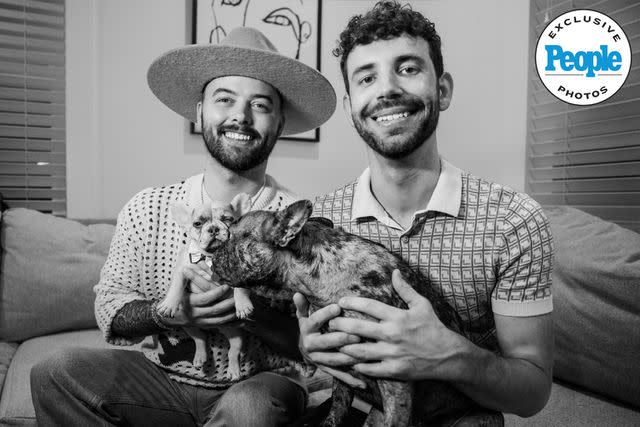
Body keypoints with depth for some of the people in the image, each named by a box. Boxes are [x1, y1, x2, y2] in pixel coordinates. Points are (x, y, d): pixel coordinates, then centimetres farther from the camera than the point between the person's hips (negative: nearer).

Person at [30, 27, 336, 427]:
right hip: (160, 378, 3)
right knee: (56, 375, -17)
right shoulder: (147, 209, -4)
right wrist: (170, 312, -20)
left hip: (262, 387, -2)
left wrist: (245, 305, -27)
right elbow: (109, 307, 1)